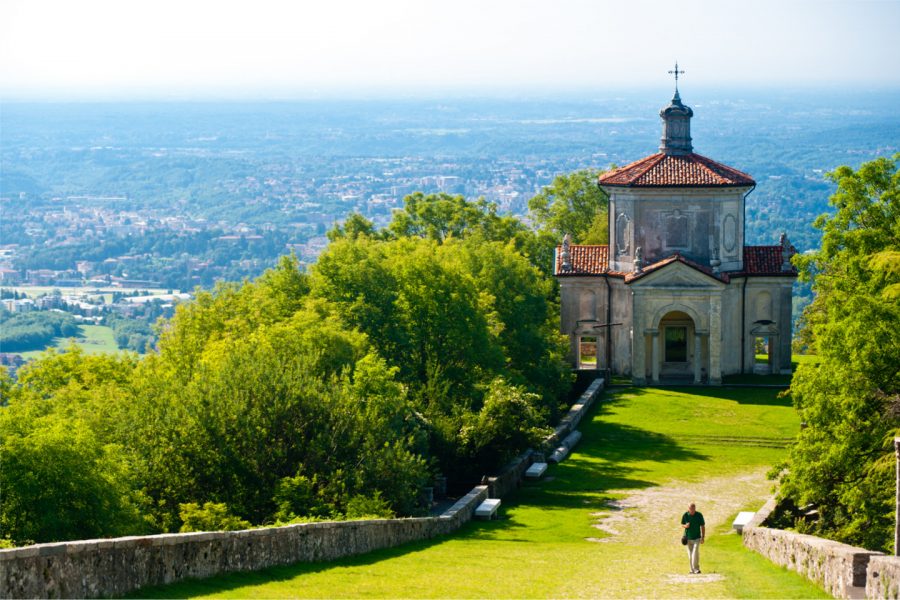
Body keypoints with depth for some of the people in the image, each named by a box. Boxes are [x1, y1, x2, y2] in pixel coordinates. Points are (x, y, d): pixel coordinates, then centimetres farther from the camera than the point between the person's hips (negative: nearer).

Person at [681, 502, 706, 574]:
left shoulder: (699, 515, -7)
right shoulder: (685, 515, -4)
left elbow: (702, 526, 1)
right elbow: (682, 525, 7)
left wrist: (703, 537, -4)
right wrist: (685, 526, -18)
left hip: (697, 538, -2)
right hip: (688, 538, 2)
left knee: (695, 552, -16)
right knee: (690, 554, 5)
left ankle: (696, 569, -12)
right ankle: (692, 570, 14)